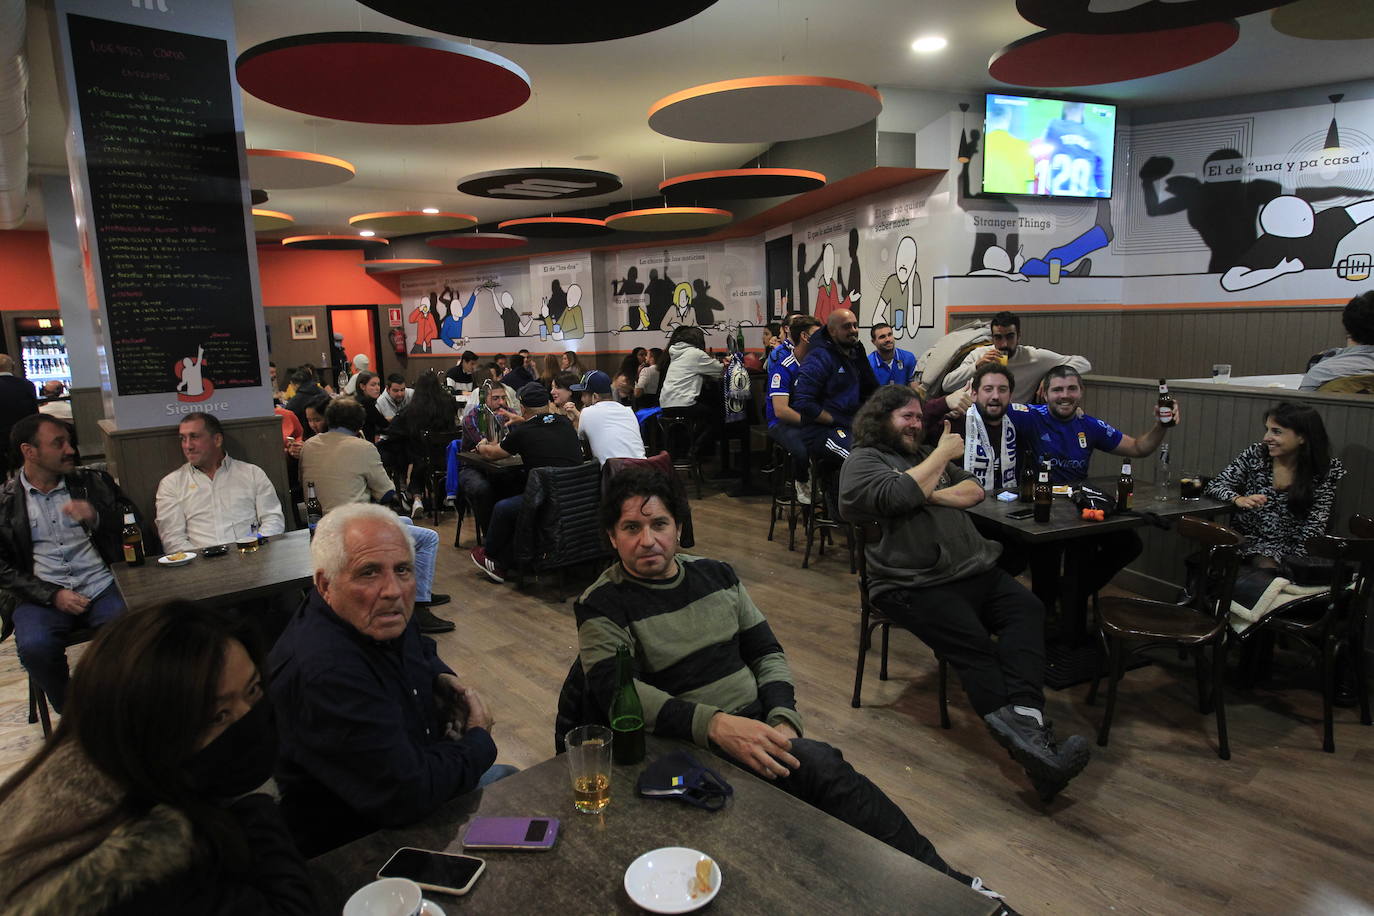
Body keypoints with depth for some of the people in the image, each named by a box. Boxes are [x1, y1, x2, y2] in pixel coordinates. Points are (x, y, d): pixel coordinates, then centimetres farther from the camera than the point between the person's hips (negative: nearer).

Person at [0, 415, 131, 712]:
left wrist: (97, 517, -10)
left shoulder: (93, 482, 12)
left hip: (102, 588, 1)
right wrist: (53, 595, -8)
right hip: (42, 597, 0)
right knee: (34, 647, -30)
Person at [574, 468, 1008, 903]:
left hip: (757, 728, 5)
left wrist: (783, 721, -7)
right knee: (820, 766, -27)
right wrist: (716, 724, -31)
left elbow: (767, 652, 12)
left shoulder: (715, 575, 10)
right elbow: (618, 693, -19)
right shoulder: (603, 605, -6)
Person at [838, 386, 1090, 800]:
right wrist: (942, 455, -3)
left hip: (974, 569, 7)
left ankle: (1025, 720, -38)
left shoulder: (924, 453, 29)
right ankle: (1028, 741, -36)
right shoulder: (862, 460, 6)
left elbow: (975, 490, 17)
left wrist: (934, 493, -3)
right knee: (973, 644, -27)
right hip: (916, 586, -6)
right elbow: (897, 495, -15)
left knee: (1027, 609, -22)